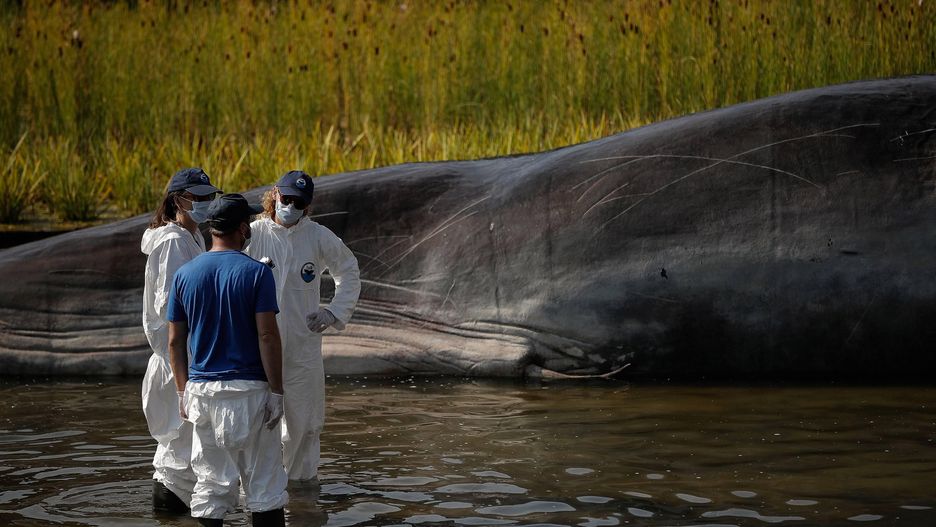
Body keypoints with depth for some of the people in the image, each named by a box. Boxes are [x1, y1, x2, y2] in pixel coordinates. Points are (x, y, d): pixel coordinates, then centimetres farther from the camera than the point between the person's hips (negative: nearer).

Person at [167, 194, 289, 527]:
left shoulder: (185, 274, 4)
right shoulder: (256, 273, -8)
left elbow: (175, 341, 6)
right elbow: (267, 336, -13)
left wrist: (183, 391, 14)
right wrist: (276, 390, -8)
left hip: (201, 390, 4)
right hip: (248, 388, -4)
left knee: (211, 483, 9)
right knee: (264, 485, 4)